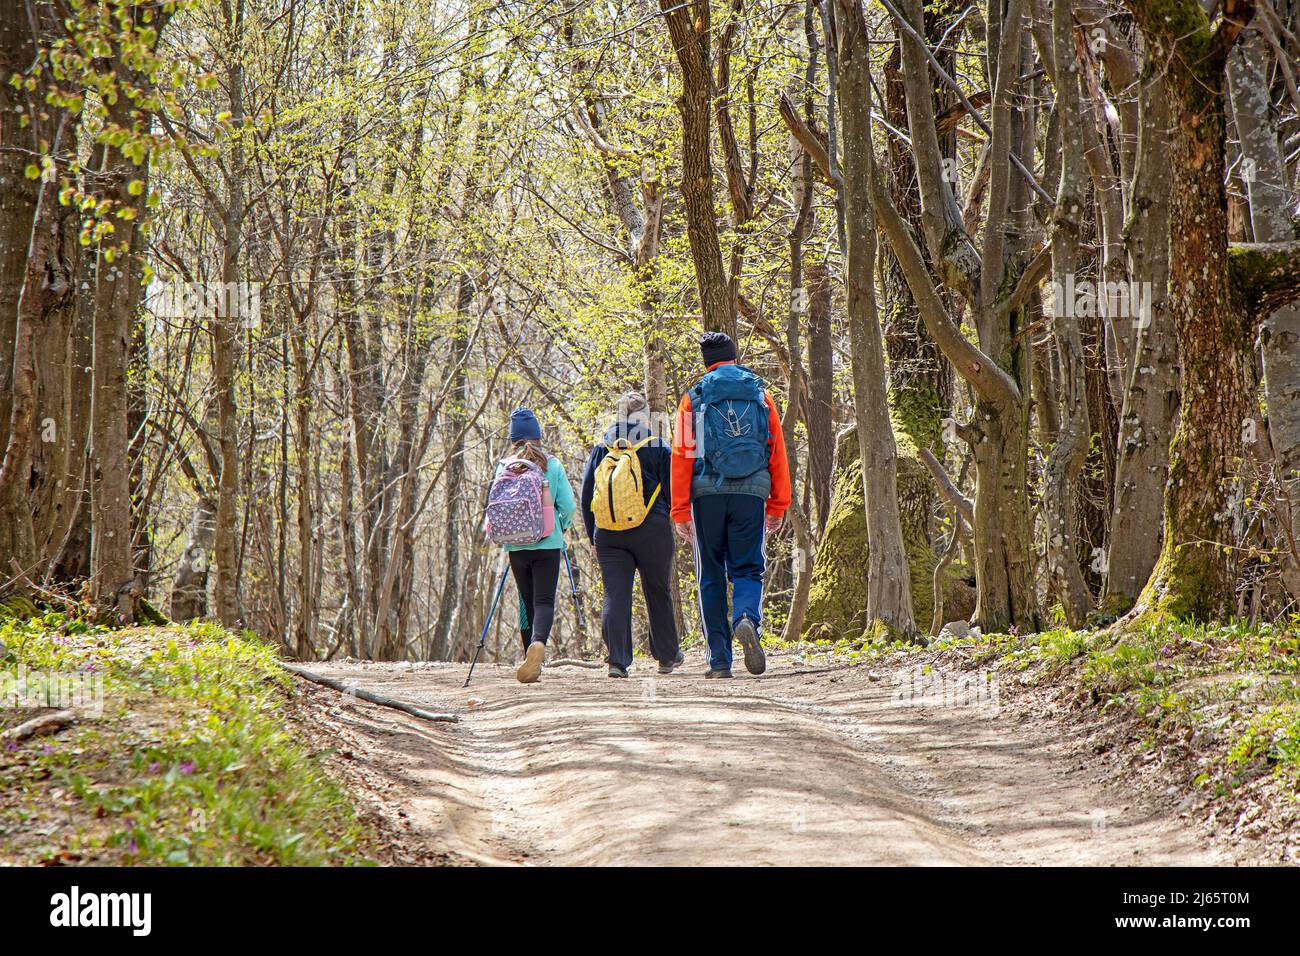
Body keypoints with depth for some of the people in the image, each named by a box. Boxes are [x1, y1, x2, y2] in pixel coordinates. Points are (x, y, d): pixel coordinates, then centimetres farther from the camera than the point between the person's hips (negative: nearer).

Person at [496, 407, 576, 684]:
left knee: (527, 602, 13)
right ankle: (538, 642, -31)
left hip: (517, 544, 1)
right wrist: (561, 526, 17)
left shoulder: (505, 467, 0)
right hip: (548, 544, -1)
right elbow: (568, 505, -2)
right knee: (545, 600, -2)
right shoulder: (553, 465, 0)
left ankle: (531, 662, 13)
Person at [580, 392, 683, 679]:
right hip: (651, 531, -1)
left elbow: (585, 496, 10)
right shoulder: (659, 449, 0)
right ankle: (666, 655, 25)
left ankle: (617, 660, -15)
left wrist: (593, 538, 15)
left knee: (615, 594, -1)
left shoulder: (601, 449, 9)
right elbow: (671, 493, -1)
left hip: (607, 535, 2)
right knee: (658, 593, 13)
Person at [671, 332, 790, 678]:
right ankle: (747, 620, -26)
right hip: (751, 493, 1)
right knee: (747, 570, 7)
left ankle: (720, 660, 3)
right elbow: (777, 453, 8)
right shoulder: (760, 395, 10)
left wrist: (680, 512, 0)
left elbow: (681, 457, 0)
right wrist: (778, 506, 12)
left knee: (711, 577, 8)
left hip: (708, 493, -1)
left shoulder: (694, 399, 5)